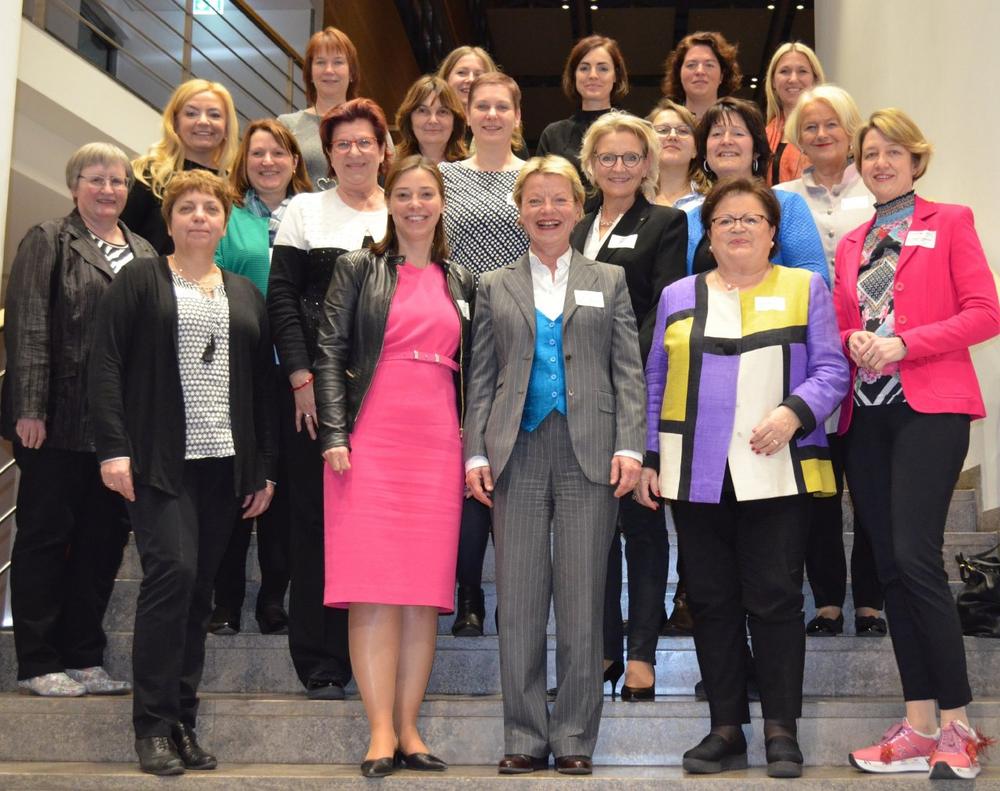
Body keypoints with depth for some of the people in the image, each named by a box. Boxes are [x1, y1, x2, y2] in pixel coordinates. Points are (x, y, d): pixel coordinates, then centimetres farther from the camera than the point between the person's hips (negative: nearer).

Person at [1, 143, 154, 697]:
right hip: (60, 422, -5)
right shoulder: (48, 243, -1)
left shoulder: (143, 253, 15)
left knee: (104, 541, 9)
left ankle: (84, 658, 19)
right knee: (45, 536, 4)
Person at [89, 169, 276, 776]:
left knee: (200, 590, 4)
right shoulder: (140, 281, 6)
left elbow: (263, 385, 16)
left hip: (225, 462, 4)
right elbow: (107, 366, -2)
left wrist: (265, 468, 11)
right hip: (159, 460, -4)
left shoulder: (247, 296, 17)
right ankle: (154, 725, -6)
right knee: (173, 572, -16)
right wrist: (113, 447, -12)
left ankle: (183, 722, 12)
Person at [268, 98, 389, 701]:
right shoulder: (305, 210, 9)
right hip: (318, 387, -1)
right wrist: (301, 377, -7)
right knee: (316, 519, -1)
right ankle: (321, 666, 5)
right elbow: (281, 296, 3)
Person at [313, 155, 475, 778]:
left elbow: (469, 371, 17)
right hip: (372, 440, -3)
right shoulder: (359, 269, 7)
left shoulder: (461, 281, 16)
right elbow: (330, 354, 1)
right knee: (373, 586, -7)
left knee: (426, 588, 2)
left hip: (439, 445, 3)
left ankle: (409, 729, 8)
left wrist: (474, 445, 10)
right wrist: (335, 435, -9)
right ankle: (381, 731, -3)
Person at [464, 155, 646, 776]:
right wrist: (476, 453, 0)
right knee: (519, 600, 2)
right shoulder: (495, 287, 15)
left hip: (589, 456, -1)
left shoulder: (609, 282, 13)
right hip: (518, 455, 1)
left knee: (582, 600, 0)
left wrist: (629, 446, -5)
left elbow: (629, 372, 6)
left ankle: (575, 738, 11)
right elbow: (482, 377, 11)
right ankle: (525, 736, 12)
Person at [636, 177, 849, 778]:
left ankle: (782, 730, 8)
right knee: (711, 602, 5)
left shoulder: (806, 288, 9)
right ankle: (727, 729, 14)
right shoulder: (678, 297, 15)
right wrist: (648, 458, 6)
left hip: (778, 474, -2)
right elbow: (655, 384, 14)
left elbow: (831, 371, 2)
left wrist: (794, 413, -16)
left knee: (775, 599, -3)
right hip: (696, 475, 3)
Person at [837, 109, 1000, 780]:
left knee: (914, 555, -17)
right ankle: (919, 725, 11)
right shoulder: (851, 244, 18)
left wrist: (904, 343, -14)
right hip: (866, 414, 5)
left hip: (930, 406, -5)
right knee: (890, 566, 4)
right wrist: (853, 342, -3)